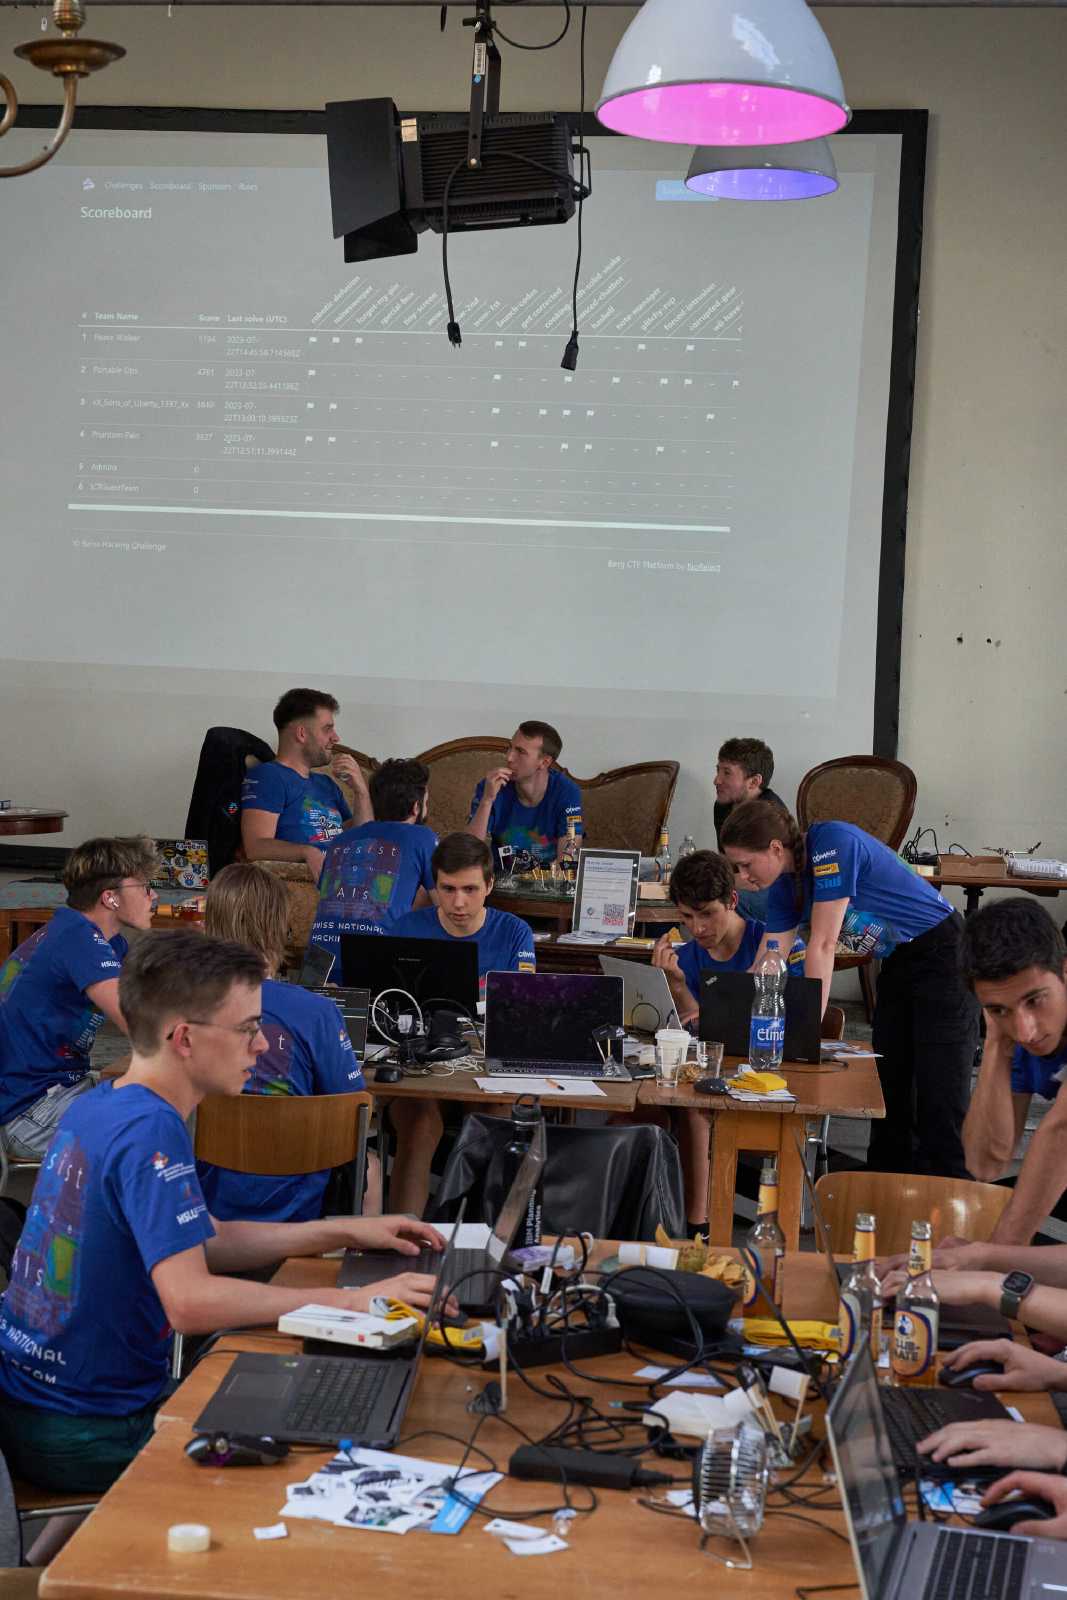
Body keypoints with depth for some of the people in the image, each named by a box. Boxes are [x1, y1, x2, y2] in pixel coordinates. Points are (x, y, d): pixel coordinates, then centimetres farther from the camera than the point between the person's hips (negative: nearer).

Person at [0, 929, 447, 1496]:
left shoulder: (96, 1106, 7)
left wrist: (345, 1231, 10)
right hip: (83, 1436, -9)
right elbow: (190, 1301, -32)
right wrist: (353, 1301, -28)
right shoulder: (150, 1133, -24)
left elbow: (201, 1241, 16)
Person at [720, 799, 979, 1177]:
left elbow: (823, 945, -25)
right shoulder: (785, 887, 1)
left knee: (939, 1101, -10)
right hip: (898, 965, 8)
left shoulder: (832, 843, -25)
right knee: (889, 1091, 8)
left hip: (943, 957, -8)